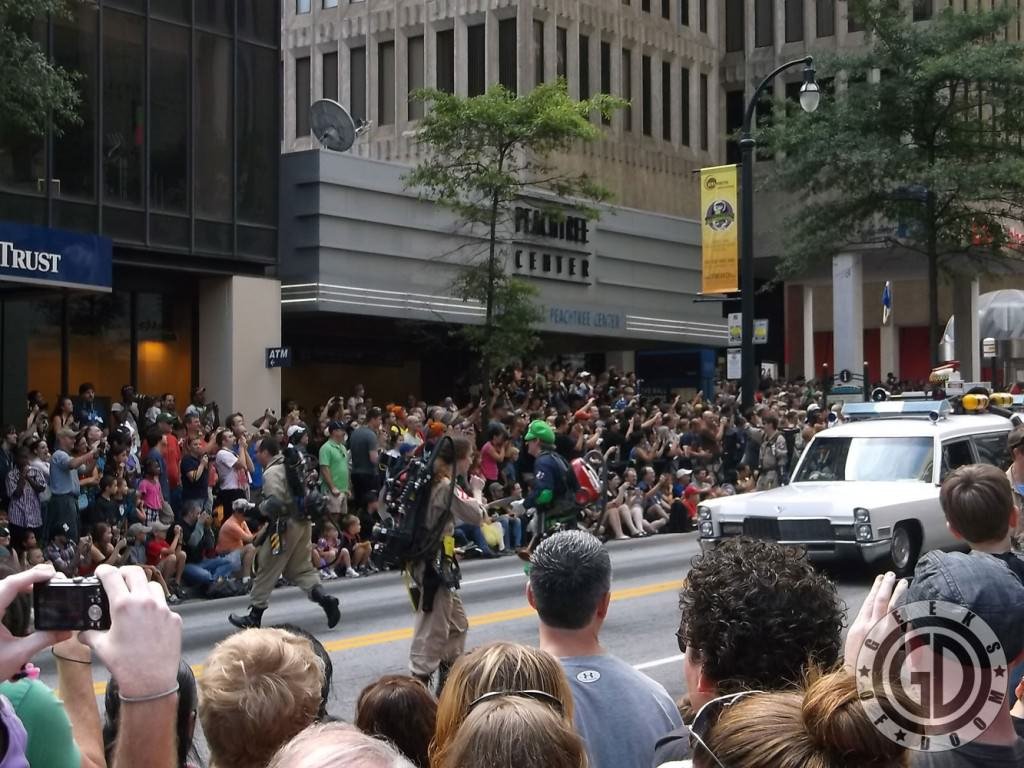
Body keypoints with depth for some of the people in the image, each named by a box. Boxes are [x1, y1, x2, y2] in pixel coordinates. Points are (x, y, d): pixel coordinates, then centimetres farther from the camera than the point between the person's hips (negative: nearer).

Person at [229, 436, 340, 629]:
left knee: (267, 569, 3)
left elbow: (274, 502, -25)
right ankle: (325, 599, -6)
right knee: (301, 568, 14)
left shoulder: (272, 472, -13)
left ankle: (254, 616, 10)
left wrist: (259, 508, -6)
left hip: (285, 526, -8)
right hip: (303, 523, 8)